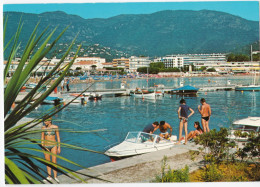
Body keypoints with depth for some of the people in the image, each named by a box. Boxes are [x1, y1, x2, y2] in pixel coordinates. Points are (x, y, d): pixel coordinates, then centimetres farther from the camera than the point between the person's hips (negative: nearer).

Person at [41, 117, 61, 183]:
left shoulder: (55, 127, -6)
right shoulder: (43, 128, 0)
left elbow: (58, 137, -1)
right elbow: (42, 138, 7)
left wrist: (59, 147, -2)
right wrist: (42, 146, 3)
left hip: (54, 145, -2)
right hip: (46, 146, 2)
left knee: (54, 162, -6)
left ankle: (55, 177, -2)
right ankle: (49, 176, 13)